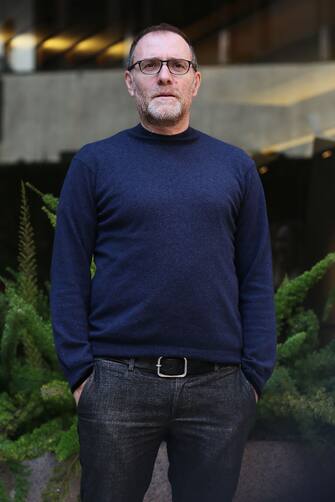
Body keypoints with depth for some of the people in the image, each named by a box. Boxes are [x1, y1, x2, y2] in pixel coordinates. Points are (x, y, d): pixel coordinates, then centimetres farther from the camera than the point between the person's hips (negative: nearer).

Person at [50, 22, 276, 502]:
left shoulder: (236, 166, 10)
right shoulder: (94, 163, 4)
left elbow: (256, 278, 8)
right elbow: (69, 276, 1)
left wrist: (255, 373, 0)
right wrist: (79, 370, -6)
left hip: (219, 386, 2)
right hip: (119, 381, -1)